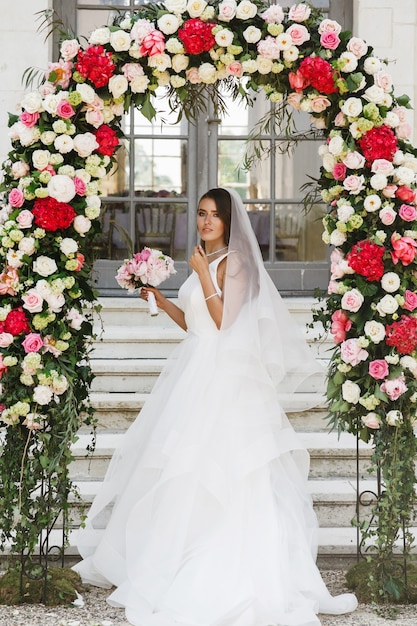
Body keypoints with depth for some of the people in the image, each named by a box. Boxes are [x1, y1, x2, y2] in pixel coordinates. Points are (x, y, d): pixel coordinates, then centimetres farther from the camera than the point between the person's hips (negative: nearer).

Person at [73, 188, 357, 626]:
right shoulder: (207, 261, 16)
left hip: (220, 376, -9)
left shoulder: (234, 261, -9)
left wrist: (203, 275, -16)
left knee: (206, 469, -6)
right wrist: (157, 297, 13)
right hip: (197, 371, 9)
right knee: (184, 473, 11)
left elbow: (225, 321, -16)